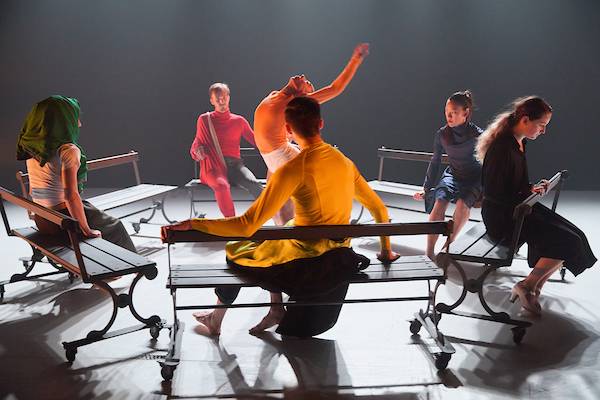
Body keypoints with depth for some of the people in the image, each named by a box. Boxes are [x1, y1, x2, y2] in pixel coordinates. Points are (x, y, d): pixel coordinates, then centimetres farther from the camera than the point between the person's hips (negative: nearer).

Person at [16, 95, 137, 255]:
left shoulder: (32, 148, 3)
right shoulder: (68, 150, -21)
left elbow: (32, 190, 12)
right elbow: (71, 195, -26)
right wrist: (87, 231, -19)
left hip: (40, 220, 8)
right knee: (115, 228, 18)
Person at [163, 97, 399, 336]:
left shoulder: (293, 170, -22)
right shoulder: (344, 162, -1)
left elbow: (247, 226, -26)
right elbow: (379, 209, 7)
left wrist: (189, 224, -22)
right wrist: (386, 250, 22)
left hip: (305, 261, -6)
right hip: (337, 261, 7)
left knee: (235, 251, 20)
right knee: (268, 243, 31)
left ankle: (215, 321, 35)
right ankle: (276, 309, 24)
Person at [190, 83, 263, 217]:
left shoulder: (239, 121, 14)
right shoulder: (204, 120, 12)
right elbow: (198, 142, 22)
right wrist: (197, 150, -2)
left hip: (234, 164, 1)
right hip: (213, 166, -1)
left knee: (253, 183, -32)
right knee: (222, 186, -38)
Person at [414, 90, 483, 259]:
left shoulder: (478, 135, -18)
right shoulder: (442, 134, -7)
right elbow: (435, 162, 6)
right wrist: (427, 188, 10)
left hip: (475, 178, -3)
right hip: (453, 175, 3)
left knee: (462, 203, -33)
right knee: (440, 201, -28)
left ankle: (448, 244, -16)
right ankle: (429, 250, -24)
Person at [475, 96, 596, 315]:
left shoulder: (520, 143, 10)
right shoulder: (502, 147, -22)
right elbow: (494, 193, -21)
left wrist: (532, 188, 2)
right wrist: (527, 194, -14)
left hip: (518, 208, 10)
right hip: (502, 217, -10)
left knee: (574, 237, 0)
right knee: (567, 242, -14)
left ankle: (532, 288, 3)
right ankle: (527, 286, 1)